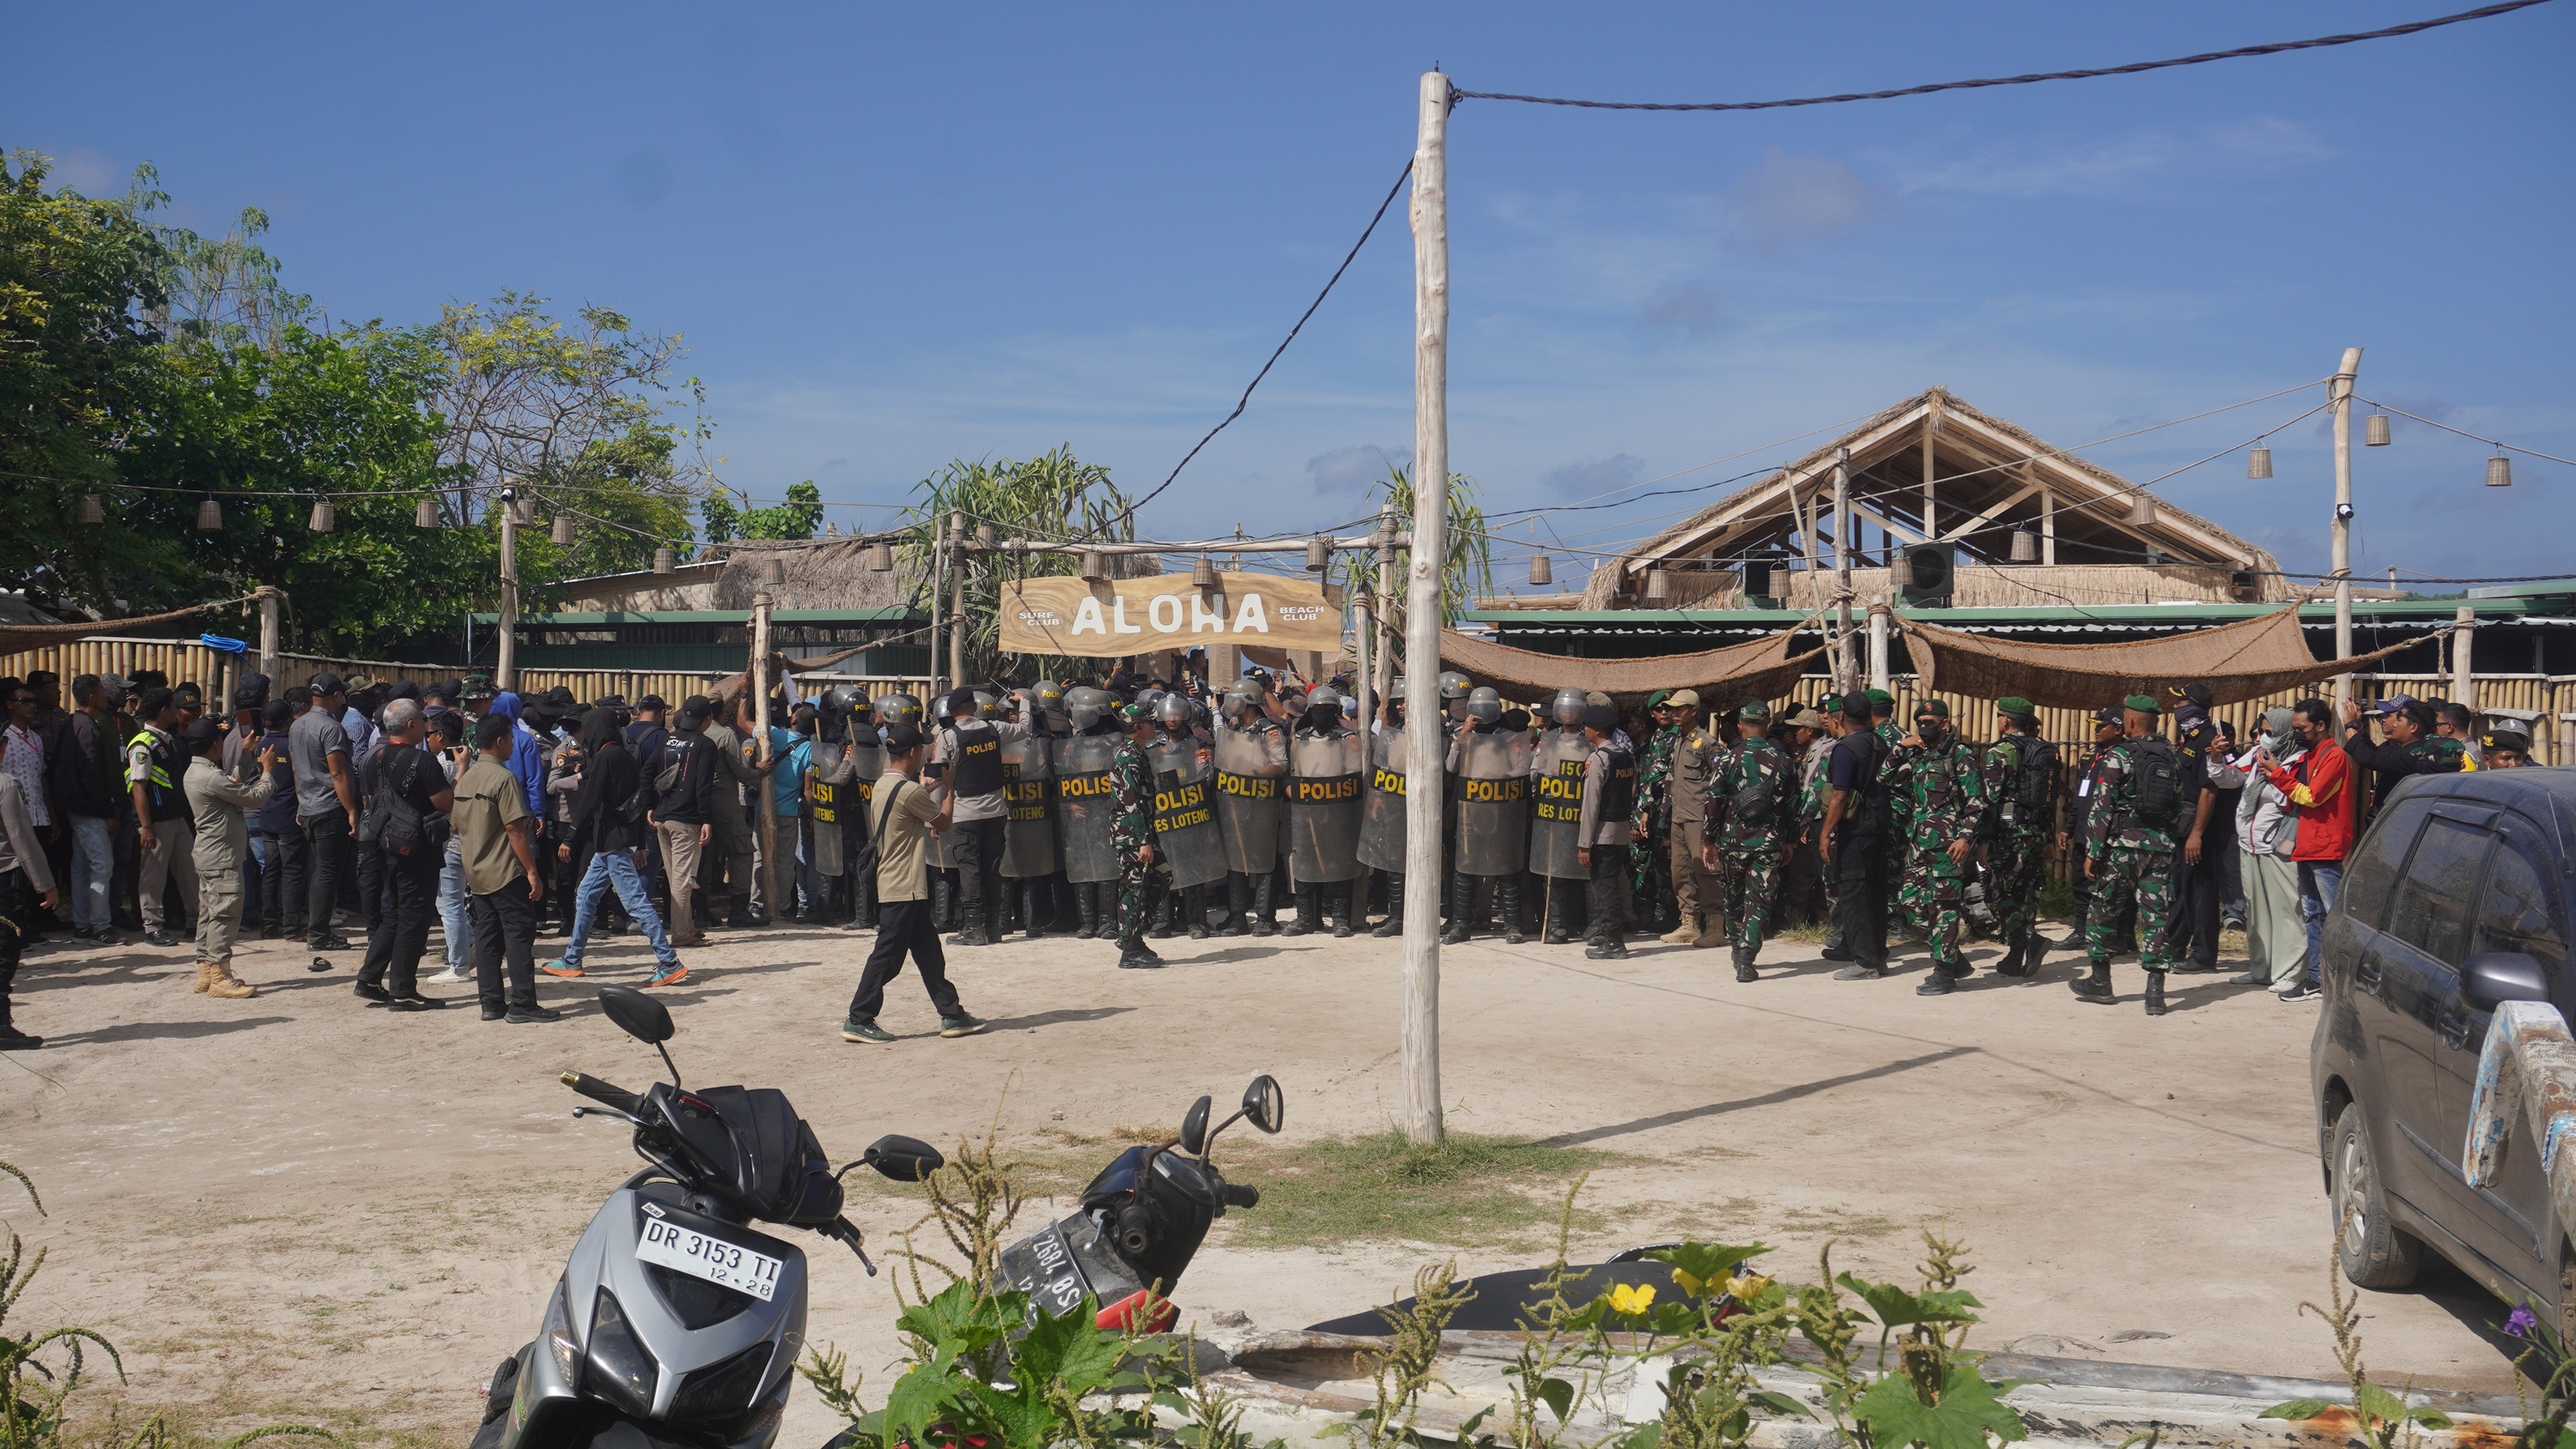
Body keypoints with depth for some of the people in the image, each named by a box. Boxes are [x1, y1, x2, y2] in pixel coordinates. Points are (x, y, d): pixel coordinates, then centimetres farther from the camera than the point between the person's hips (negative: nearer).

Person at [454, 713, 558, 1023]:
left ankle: (491, 1002, 10)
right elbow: (514, 829, -18)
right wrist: (532, 871, -16)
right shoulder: (503, 778, -14)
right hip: (505, 872, -8)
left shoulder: (465, 779, 11)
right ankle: (522, 1005, -6)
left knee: (487, 937, 10)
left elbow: (457, 824, 16)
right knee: (519, 934, -4)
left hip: (476, 873, 8)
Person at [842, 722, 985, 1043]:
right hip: (903, 887, -10)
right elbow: (942, 822, -6)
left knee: (929, 953, 13)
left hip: (894, 884, 10)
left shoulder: (882, 785, 10)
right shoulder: (909, 791, -18)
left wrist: (935, 786, 21)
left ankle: (951, 1014, 17)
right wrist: (949, 788, 8)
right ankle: (858, 1020, 0)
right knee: (887, 956, -4)